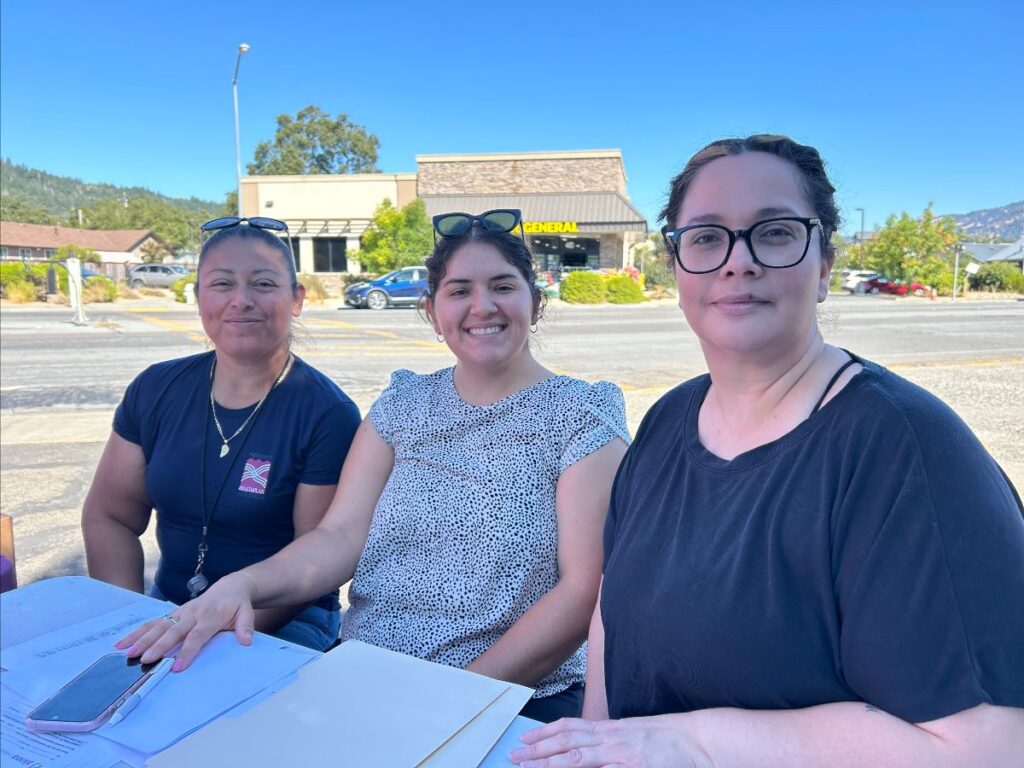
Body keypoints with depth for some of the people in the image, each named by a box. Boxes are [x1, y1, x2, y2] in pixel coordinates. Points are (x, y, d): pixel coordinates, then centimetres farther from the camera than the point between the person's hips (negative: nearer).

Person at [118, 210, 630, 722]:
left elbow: (583, 590, -11)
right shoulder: (402, 406, 8)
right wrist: (240, 585, -19)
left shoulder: (582, 416, -5)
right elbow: (342, 535, -1)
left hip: (518, 699, -2)